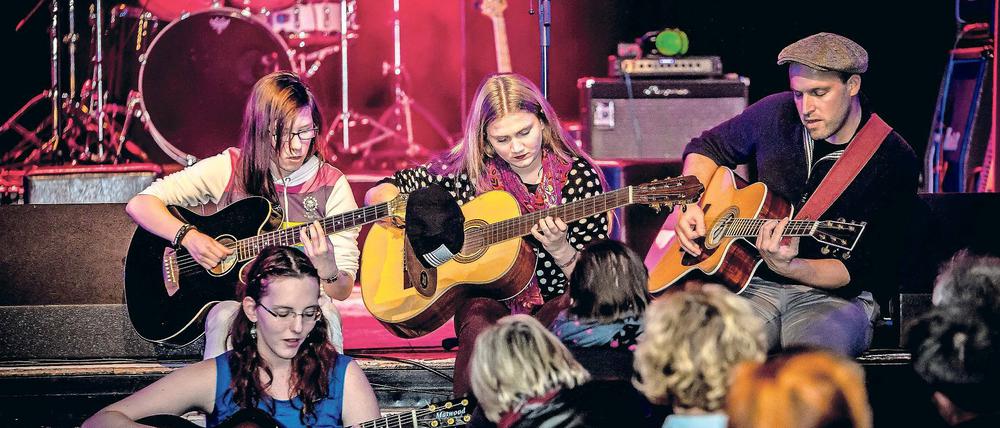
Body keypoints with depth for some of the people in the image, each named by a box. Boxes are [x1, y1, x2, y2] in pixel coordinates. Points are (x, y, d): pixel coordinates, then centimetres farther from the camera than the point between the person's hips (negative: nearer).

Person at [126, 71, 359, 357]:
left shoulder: (332, 185, -1)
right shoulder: (229, 169, -1)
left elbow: (343, 290, -4)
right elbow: (140, 205, -1)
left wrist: (326, 268, -27)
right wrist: (188, 236, -17)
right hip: (233, 297, 0)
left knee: (324, 316, -33)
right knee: (226, 319, -35)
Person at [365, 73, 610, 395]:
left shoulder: (577, 176, -2)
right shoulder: (468, 170, 1)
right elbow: (378, 194, 6)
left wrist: (559, 248, -22)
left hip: (556, 299, 0)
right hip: (488, 298, 1)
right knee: (480, 327, -35)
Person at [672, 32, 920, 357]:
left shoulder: (894, 160, -8)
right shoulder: (776, 115, 4)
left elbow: (861, 272, -11)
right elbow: (708, 147, 24)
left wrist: (788, 267, -27)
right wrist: (688, 204, 5)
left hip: (835, 296, -3)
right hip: (755, 287, 3)